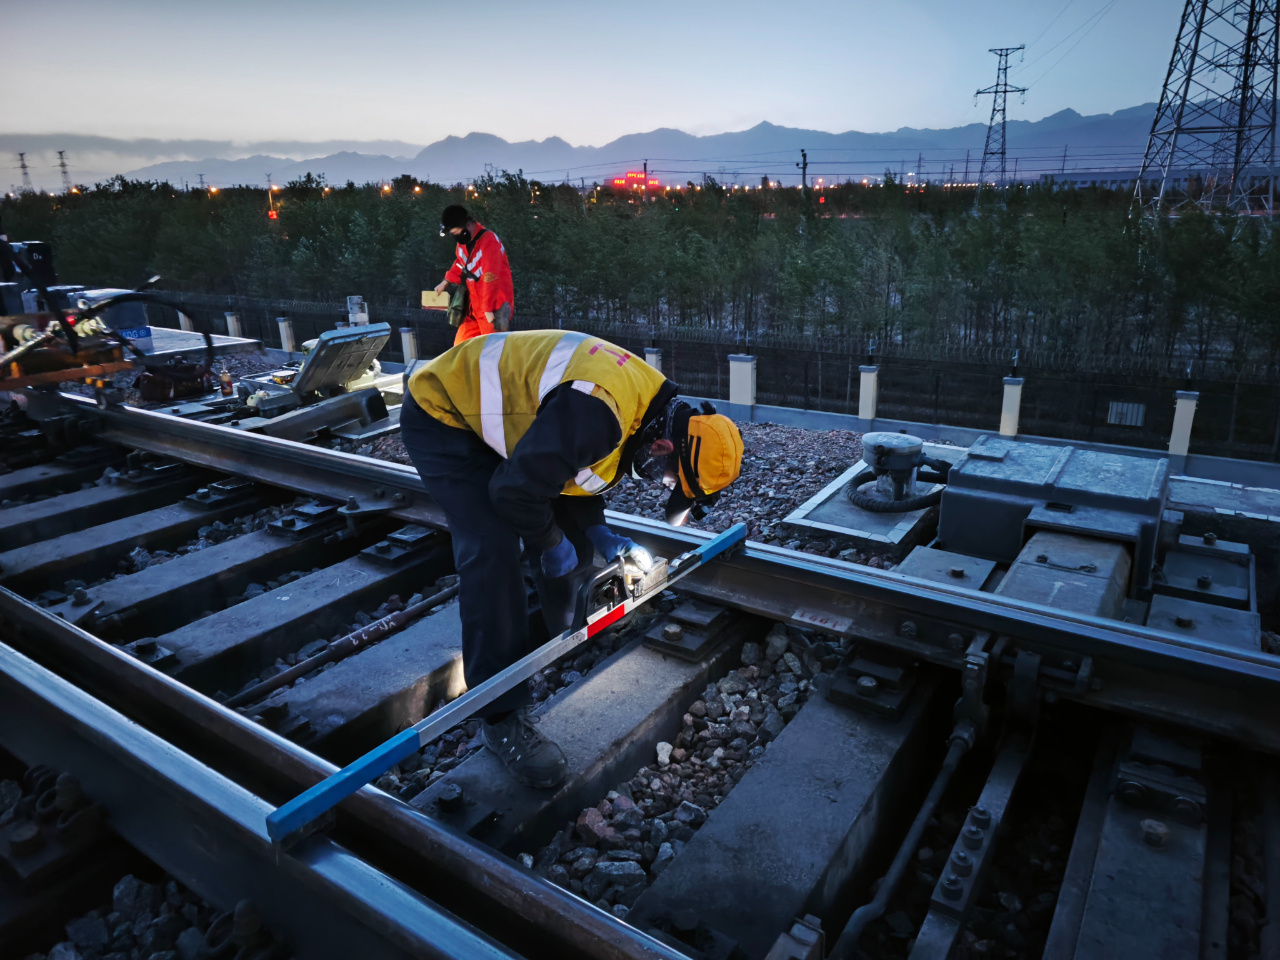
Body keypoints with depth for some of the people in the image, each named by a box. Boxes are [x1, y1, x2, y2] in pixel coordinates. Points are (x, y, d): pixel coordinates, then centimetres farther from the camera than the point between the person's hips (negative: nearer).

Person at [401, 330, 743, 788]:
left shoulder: (651, 401, -5)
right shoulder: (597, 413, -38)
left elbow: (575, 464, 9)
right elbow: (514, 490, -31)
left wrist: (602, 536, 2)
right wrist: (552, 545, -14)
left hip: (494, 417, 9)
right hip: (441, 418, -9)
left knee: (569, 533, 9)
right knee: (493, 556, -20)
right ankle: (503, 718, -10)